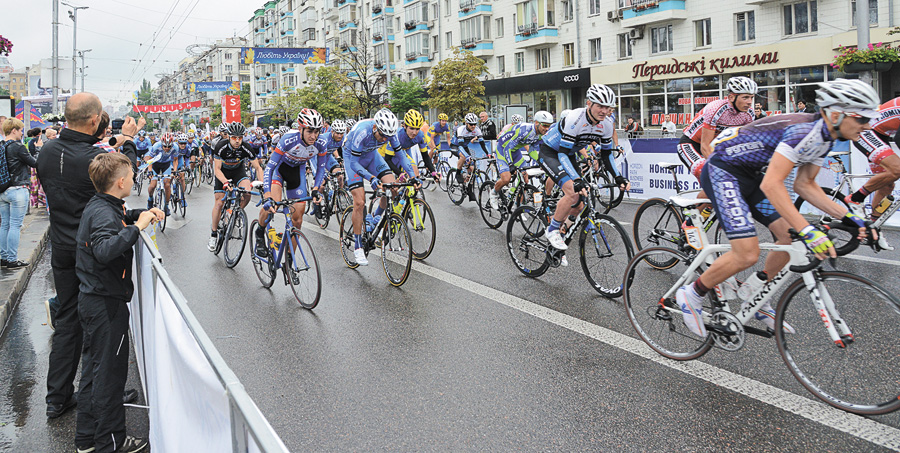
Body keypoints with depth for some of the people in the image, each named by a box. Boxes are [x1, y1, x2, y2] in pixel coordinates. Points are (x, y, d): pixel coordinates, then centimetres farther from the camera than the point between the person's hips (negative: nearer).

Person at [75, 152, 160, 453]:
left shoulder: (99, 206, 8)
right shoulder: (104, 213, -21)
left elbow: (119, 219, 31)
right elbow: (104, 250, -40)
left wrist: (143, 213, 14)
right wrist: (137, 227, -34)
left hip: (93, 300, 10)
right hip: (107, 304, -10)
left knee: (94, 367, 18)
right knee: (110, 371, 1)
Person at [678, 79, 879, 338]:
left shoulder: (824, 137, 3)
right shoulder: (804, 130, -27)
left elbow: (805, 185, 9)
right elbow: (771, 185, -34)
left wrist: (847, 217, -1)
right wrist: (807, 230, -38)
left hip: (749, 176, 10)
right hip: (722, 172, -10)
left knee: (789, 236, 3)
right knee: (748, 254, -17)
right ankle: (692, 295, 3)